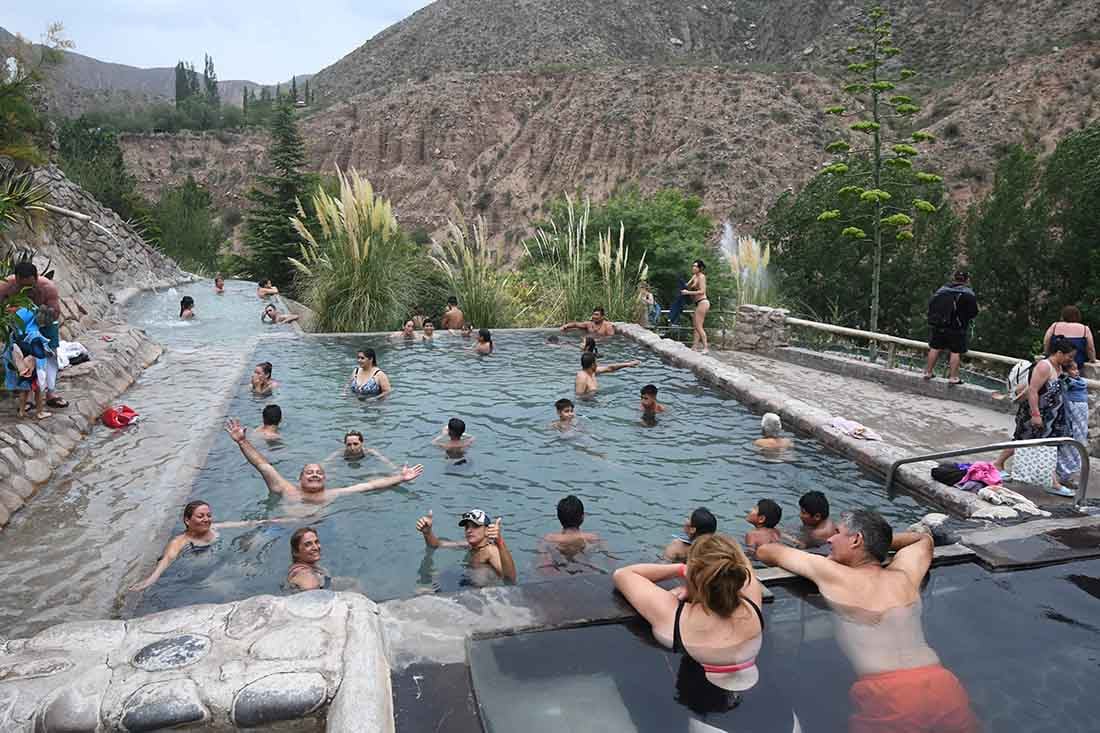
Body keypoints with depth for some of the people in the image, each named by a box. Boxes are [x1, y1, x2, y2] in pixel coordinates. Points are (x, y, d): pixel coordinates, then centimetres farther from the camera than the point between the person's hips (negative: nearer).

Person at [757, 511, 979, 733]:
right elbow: (924, 538, 44)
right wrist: (877, 539, 44)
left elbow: (766, 551, 23)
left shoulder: (829, 573, 10)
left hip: (886, 693, -4)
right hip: (942, 686, 4)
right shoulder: (904, 574, 21)